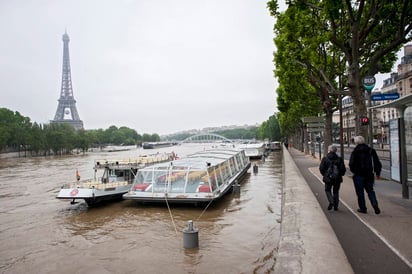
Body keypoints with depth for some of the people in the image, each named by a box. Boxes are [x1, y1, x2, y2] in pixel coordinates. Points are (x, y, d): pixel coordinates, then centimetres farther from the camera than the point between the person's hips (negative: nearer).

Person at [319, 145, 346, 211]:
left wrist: (324, 174, 10)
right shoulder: (339, 159, -3)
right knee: (336, 191, 14)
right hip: (337, 179, 2)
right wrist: (340, 174, 16)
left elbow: (321, 169, -7)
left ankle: (331, 202, -11)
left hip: (328, 178, -2)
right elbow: (343, 169, -2)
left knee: (327, 190, 13)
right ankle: (336, 206, 15)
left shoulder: (325, 159, -7)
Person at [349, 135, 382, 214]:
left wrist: (354, 171, 7)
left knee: (360, 192, 6)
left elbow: (351, 164, -12)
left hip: (358, 175, -4)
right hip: (369, 175, 4)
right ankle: (375, 205, -2)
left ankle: (363, 208, 10)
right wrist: (378, 172, 17)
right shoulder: (371, 151, 5)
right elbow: (377, 163, 7)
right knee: (370, 191, 15)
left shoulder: (355, 152, -9)